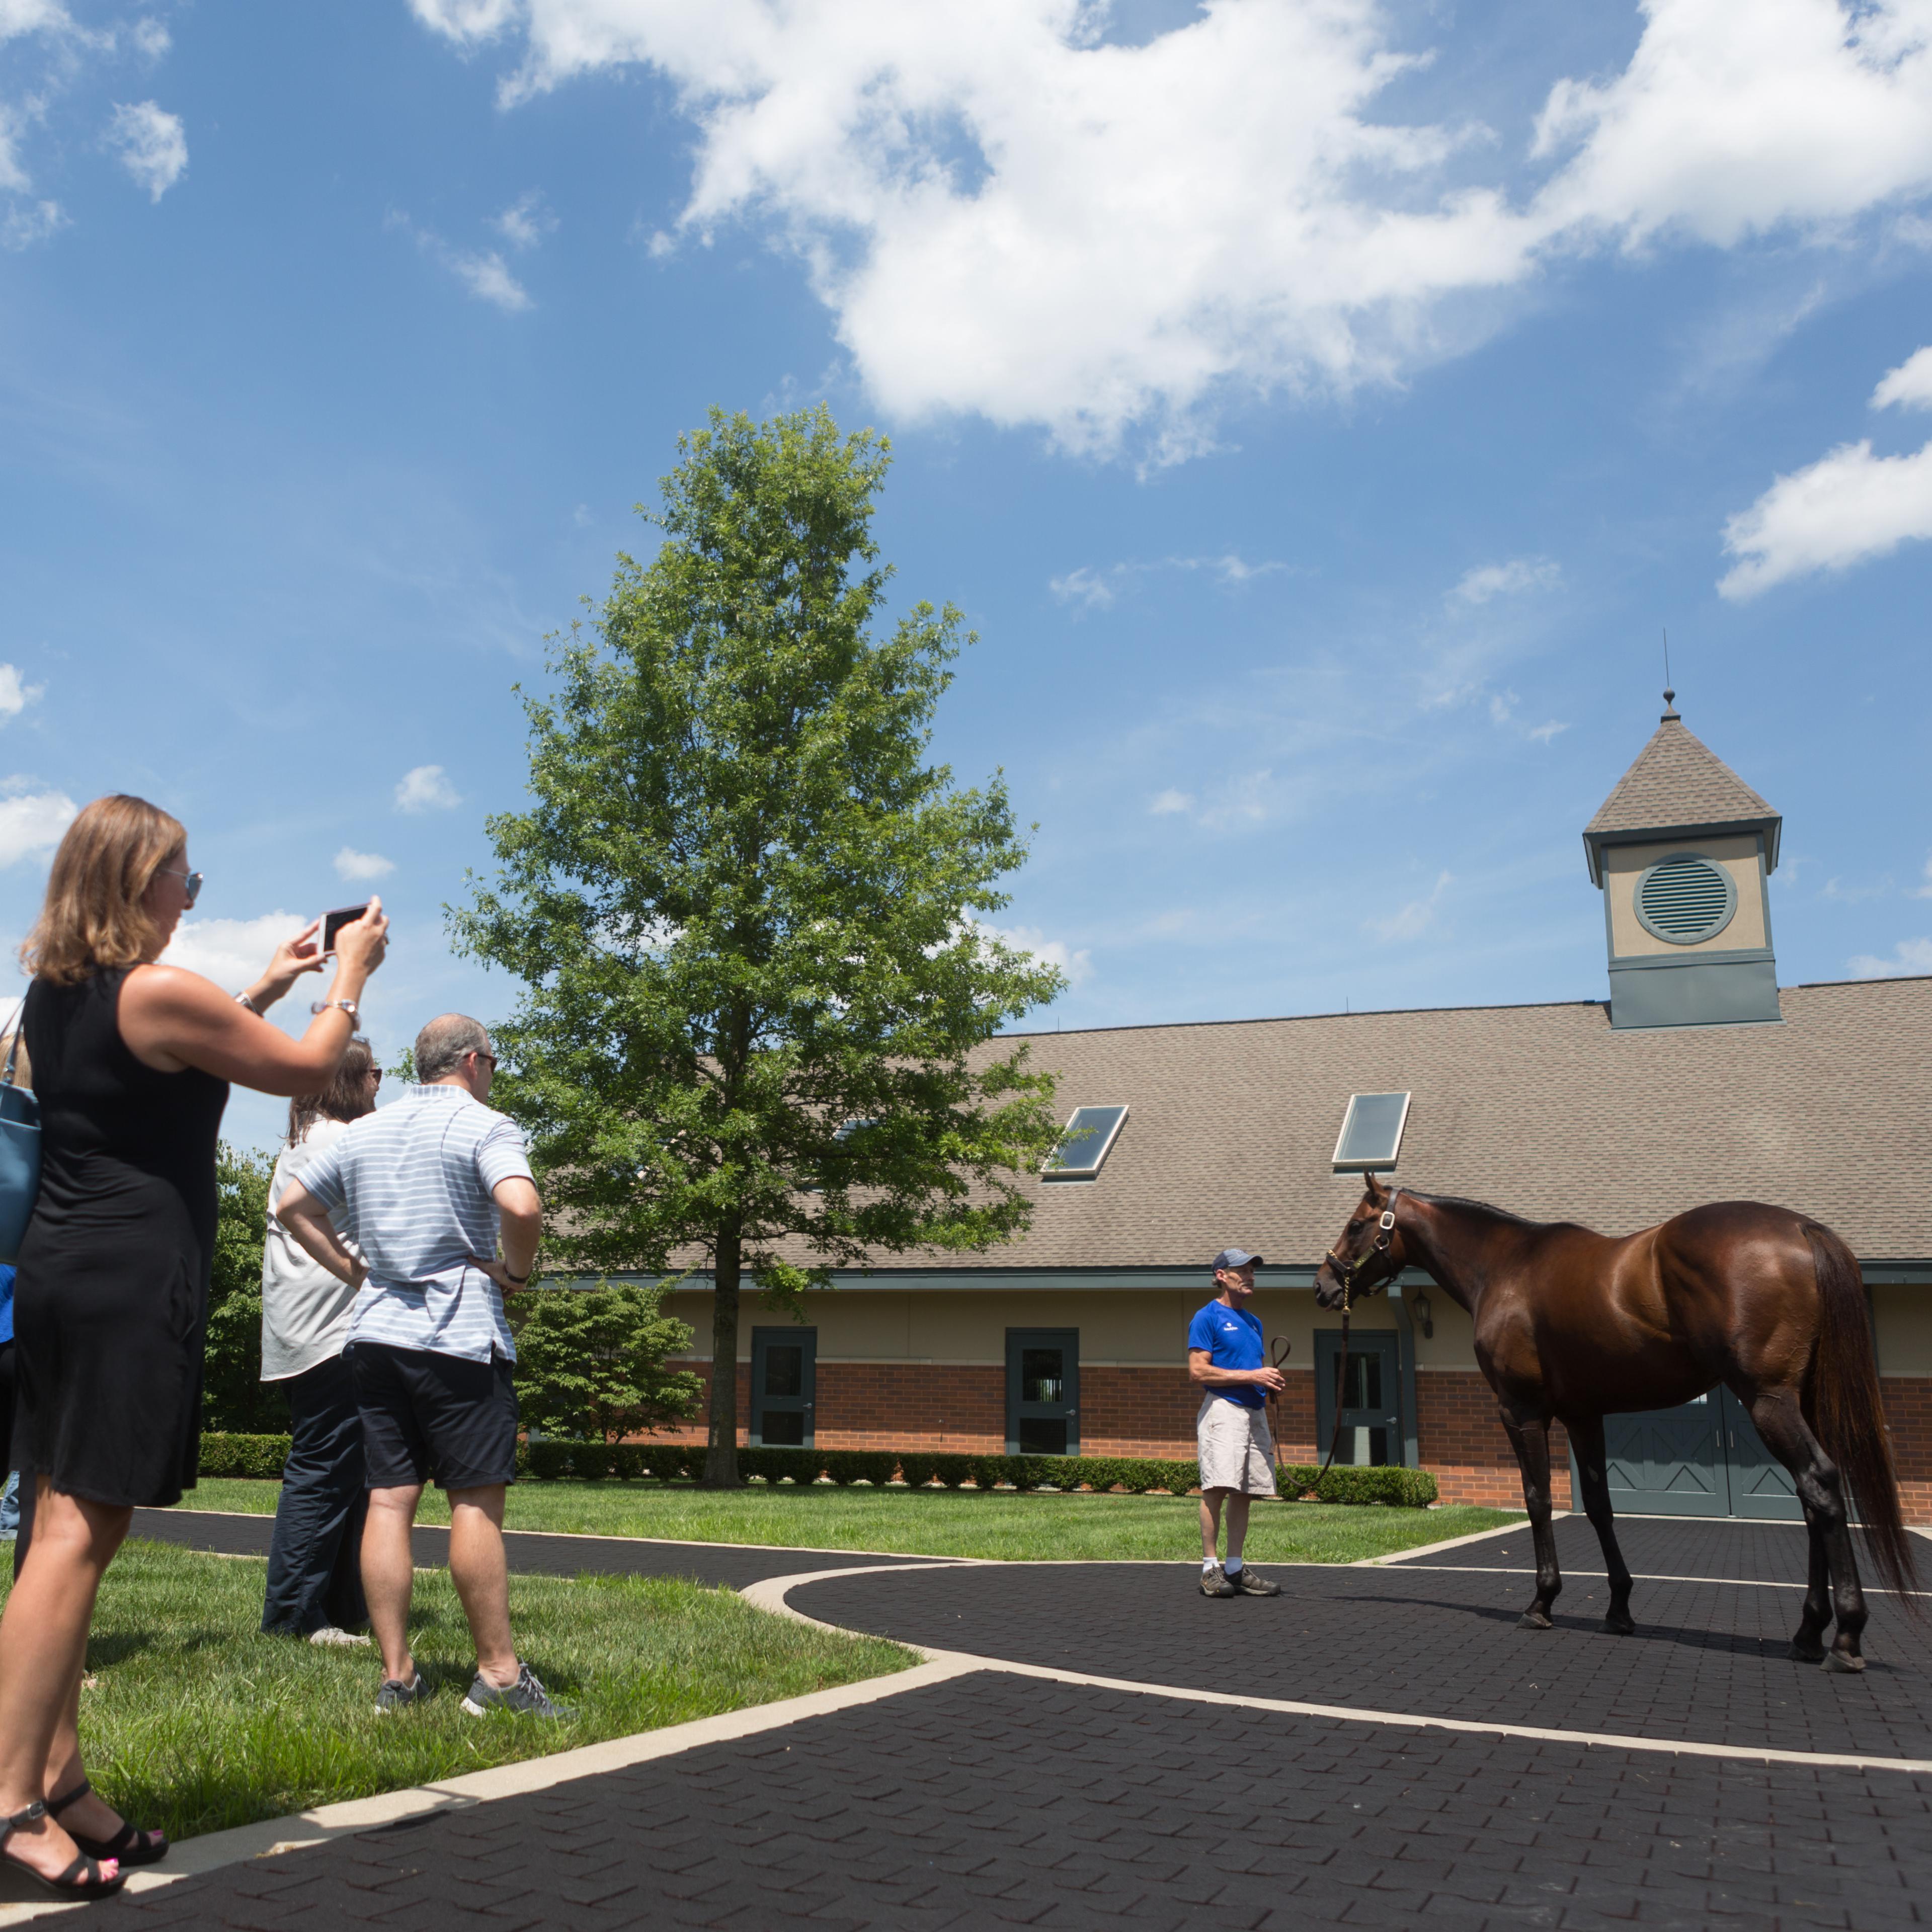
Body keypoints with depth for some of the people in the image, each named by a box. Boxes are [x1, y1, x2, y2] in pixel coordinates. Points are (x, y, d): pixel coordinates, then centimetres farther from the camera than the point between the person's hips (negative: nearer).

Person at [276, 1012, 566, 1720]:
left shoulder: (364, 1133, 15)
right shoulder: (483, 1126, -7)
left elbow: (294, 1206, 21)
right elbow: (521, 1206, -24)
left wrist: (353, 1271, 17)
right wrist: (518, 1271, -7)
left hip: (377, 1334, 6)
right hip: (460, 1336, -6)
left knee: (388, 1501, 6)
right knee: (476, 1501, -3)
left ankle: (396, 1675, 9)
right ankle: (499, 1672, 1)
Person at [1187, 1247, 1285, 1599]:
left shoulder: (1253, 1322, 22)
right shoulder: (1207, 1317, -2)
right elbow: (1198, 1371, -12)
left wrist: (1270, 1379, 7)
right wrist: (1251, 1375, -14)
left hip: (1254, 1411, 8)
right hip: (1223, 1408, -7)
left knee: (1244, 1493, 6)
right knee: (1217, 1488, -13)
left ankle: (1235, 1569, 11)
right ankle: (1210, 1569, -8)